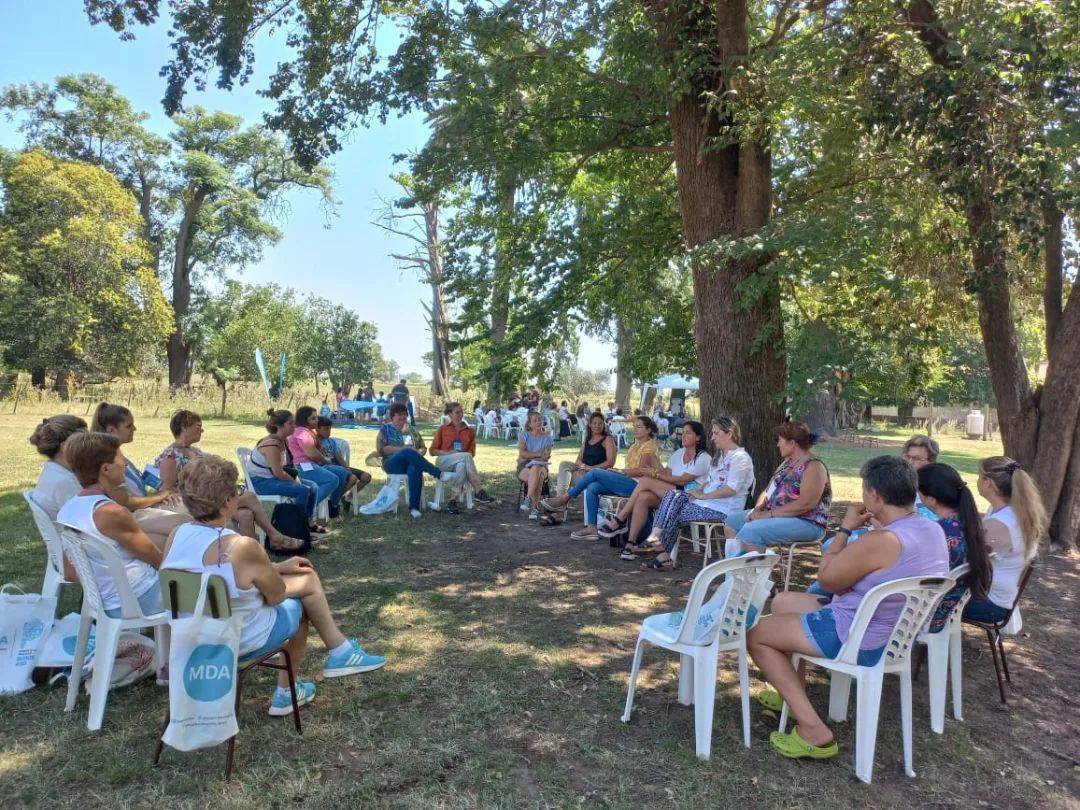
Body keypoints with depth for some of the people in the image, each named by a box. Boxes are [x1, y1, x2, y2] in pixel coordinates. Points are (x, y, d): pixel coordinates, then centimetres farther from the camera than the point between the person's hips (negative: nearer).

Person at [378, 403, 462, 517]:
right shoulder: (385, 429, 13)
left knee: (415, 469, -38)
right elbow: (381, 450, -1)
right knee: (408, 452, -37)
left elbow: (423, 447, 20)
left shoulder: (412, 430, 24)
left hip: (411, 462, 3)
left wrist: (419, 453, -5)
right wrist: (402, 449, -11)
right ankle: (441, 474, -46)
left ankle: (414, 507, -42)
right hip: (393, 464, -2)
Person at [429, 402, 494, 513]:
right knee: (466, 457, -34)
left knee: (462, 465, -39)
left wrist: (461, 454, -13)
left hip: (461, 462, 2)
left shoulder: (470, 431, 12)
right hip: (443, 462, -2)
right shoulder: (443, 429, 8)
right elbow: (433, 450, 6)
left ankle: (452, 500, -38)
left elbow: (472, 452, 9)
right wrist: (448, 453, -12)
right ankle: (478, 491, -37)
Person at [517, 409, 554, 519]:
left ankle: (528, 499, -38)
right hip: (524, 467, -1)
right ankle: (535, 508, -38)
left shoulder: (547, 437, 10)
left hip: (541, 466, 1)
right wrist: (539, 454, -10)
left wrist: (530, 456, -11)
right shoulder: (524, 435, 9)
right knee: (537, 478, -35)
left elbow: (546, 457, -2)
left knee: (535, 469, -38)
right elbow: (522, 453, -6)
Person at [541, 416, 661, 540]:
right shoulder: (635, 446, 26)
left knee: (594, 473, -19)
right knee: (592, 487, -15)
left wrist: (619, 471, -9)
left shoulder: (649, 446, -2)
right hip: (627, 483, 9)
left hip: (636, 484, -9)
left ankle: (564, 499, -10)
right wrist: (617, 471, 1)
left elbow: (640, 471, -13)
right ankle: (592, 528, -17)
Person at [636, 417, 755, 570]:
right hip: (708, 501, 9)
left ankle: (666, 555, -5)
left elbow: (731, 489, -21)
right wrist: (699, 491, 1)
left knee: (675, 515, -17)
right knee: (673, 495, -13)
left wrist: (703, 495, -17)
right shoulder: (719, 456, 21)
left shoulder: (740, 458, -12)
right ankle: (656, 535, -24)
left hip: (723, 509, -9)